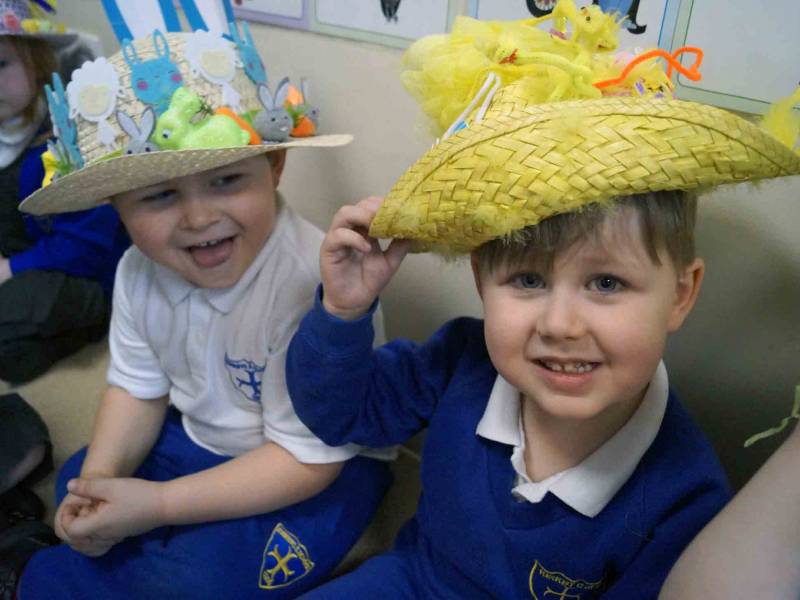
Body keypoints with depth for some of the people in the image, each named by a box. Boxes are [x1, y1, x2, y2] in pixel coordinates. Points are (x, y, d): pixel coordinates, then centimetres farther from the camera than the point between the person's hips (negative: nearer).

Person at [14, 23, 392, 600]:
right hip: (196, 437, 7)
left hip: (323, 462, -6)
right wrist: (99, 478, -15)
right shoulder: (139, 271, -12)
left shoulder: (312, 285, -36)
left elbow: (309, 457, -28)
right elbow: (137, 387, 3)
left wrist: (158, 504, -27)